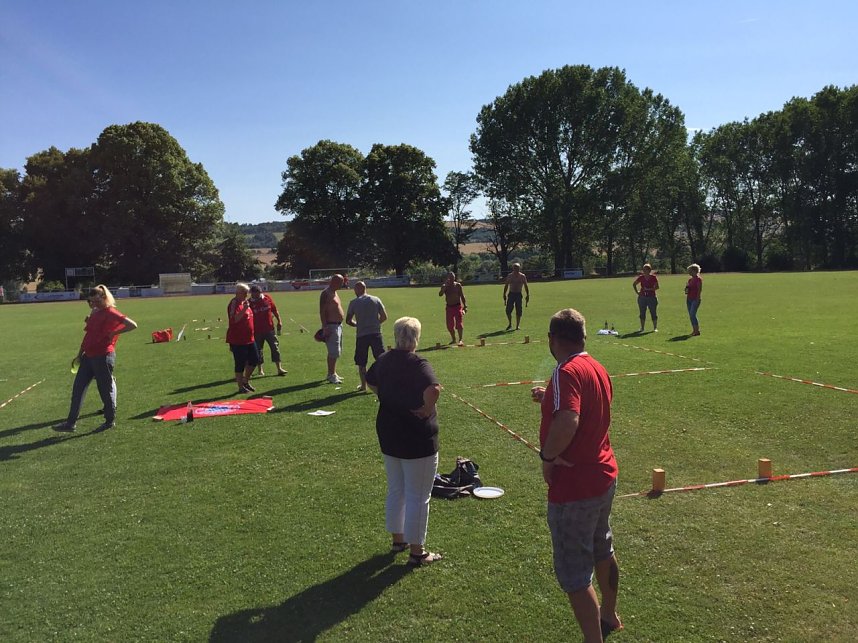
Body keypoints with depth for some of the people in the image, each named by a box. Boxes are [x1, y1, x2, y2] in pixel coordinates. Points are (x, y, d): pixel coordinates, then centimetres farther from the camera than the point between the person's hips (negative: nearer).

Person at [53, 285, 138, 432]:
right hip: (88, 356, 9)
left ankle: (110, 421, 18)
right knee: (78, 388, 8)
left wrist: (114, 333, -17)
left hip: (103, 357, -9)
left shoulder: (110, 313, -12)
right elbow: (88, 335, 20)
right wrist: (80, 355, 19)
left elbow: (132, 325, -21)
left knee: (105, 389, 2)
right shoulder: (94, 313, 13)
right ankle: (71, 422, 14)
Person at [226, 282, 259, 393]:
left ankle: (246, 381, 28)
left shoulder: (245, 302, 13)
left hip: (249, 338, 9)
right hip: (238, 340, -9)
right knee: (240, 364, -1)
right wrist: (244, 309, -36)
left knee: (254, 359, 12)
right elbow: (234, 319, -28)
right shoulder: (234, 303, -14)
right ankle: (241, 387, 8)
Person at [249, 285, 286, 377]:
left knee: (275, 348, -1)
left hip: (269, 328, 1)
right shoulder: (250, 303, -6)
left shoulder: (267, 298, 0)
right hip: (257, 331, -1)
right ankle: (260, 370, 22)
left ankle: (279, 368, 2)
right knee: (258, 350, 8)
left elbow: (275, 310, 9)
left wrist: (279, 321, 6)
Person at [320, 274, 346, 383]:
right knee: (333, 352, -9)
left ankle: (332, 373, 25)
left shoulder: (334, 293, 15)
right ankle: (331, 375, -4)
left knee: (335, 352, 16)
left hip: (338, 325, 10)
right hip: (331, 326, -10)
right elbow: (322, 311, -20)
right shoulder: (326, 294, -15)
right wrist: (325, 327, -24)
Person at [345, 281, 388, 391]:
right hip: (376, 333, 1)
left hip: (361, 335, -1)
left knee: (361, 362, 12)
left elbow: (348, 321, 4)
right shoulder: (376, 300, 4)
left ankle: (363, 385, 15)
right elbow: (384, 317, 5)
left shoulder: (353, 302, 1)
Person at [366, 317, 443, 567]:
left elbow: (370, 382, 20)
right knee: (418, 497, 7)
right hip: (418, 439, -7)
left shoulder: (383, 360, 1)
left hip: (388, 436, 7)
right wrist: (427, 410, -22)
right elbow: (434, 389, -38)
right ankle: (417, 552, 18)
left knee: (395, 491, 23)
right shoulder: (418, 364, -21)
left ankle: (398, 539, 39)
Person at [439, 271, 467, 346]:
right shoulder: (445, 286, 1)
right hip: (449, 307, 2)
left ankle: (460, 340, -5)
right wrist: (445, 286, -24)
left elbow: (462, 296, 4)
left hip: (458, 306, -2)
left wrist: (465, 306, 0)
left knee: (459, 324, -10)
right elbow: (440, 294, -15)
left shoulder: (458, 285, 0)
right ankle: (453, 339, 23)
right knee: (449, 325, 4)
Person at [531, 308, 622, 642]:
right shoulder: (597, 368, 5)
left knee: (574, 575, 3)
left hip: (574, 488, -10)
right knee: (602, 552, 29)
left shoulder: (566, 372, -23)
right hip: (604, 476, 10)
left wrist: (547, 455, -23)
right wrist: (549, 397, 21)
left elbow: (567, 422, -39)